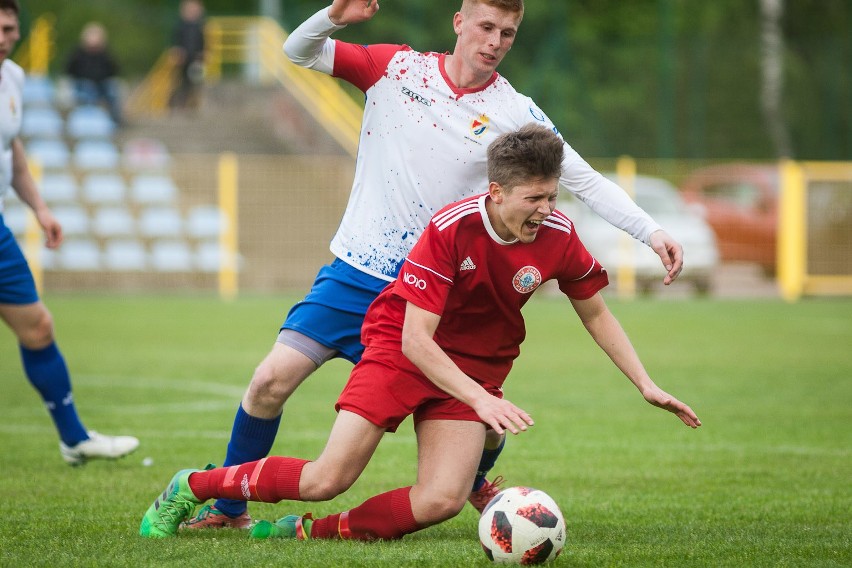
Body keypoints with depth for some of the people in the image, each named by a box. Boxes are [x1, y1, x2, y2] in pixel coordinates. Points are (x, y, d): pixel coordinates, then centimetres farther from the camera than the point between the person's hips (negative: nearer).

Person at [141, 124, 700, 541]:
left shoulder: (559, 237, -13)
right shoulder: (451, 229, -26)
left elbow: (597, 314, 7)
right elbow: (415, 339, -25)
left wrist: (647, 384, 1)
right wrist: (482, 400, -32)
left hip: (477, 366, 4)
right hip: (402, 349, -4)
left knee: (442, 501, -19)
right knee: (328, 479, -13)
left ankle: (313, 531, -5)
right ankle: (191, 487, 7)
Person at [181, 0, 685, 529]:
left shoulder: (514, 113, -4)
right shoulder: (398, 67, -1)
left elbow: (585, 179, -4)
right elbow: (299, 50, 2)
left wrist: (652, 231, -15)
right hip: (355, 276, 0)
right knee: (272, 381, -12)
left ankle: (475, 484, 31)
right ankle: (228, 505, 10)